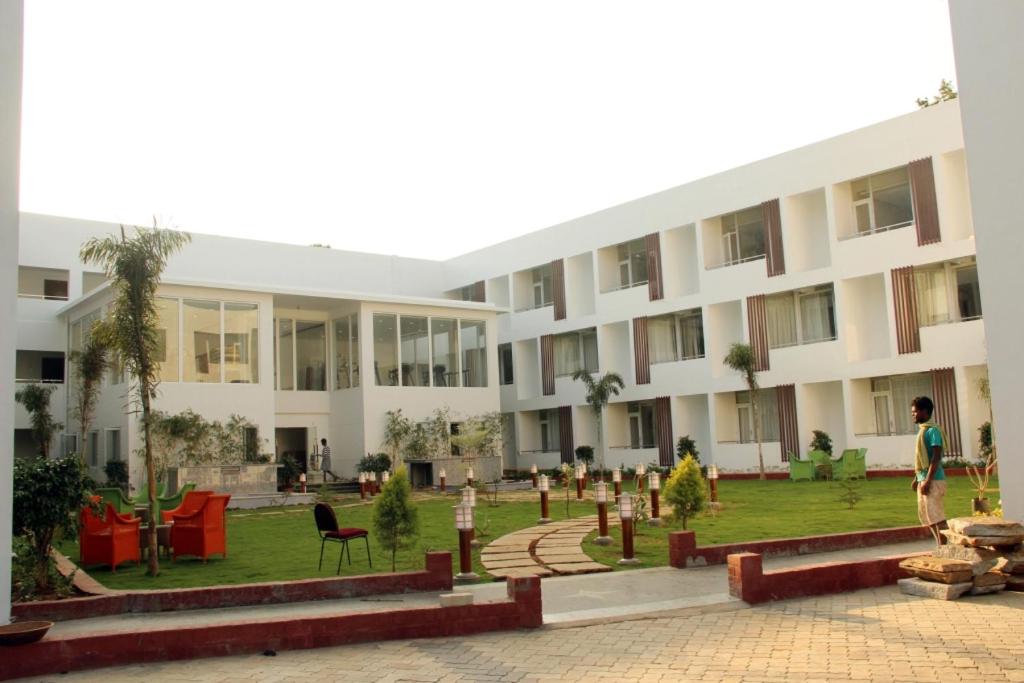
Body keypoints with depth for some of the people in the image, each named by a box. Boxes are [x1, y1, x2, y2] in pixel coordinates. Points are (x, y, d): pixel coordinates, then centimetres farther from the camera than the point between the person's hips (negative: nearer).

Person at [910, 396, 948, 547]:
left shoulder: (932, 430, -13)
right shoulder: (922, 430, 15)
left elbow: (936, 458, -19)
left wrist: (928, 481, -22)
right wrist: (917, 478, 20)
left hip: (933, 480, -10)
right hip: (923, 479, 10)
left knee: (935, 515, -6)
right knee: (925, 515, 13)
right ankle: (941, 546, 19)